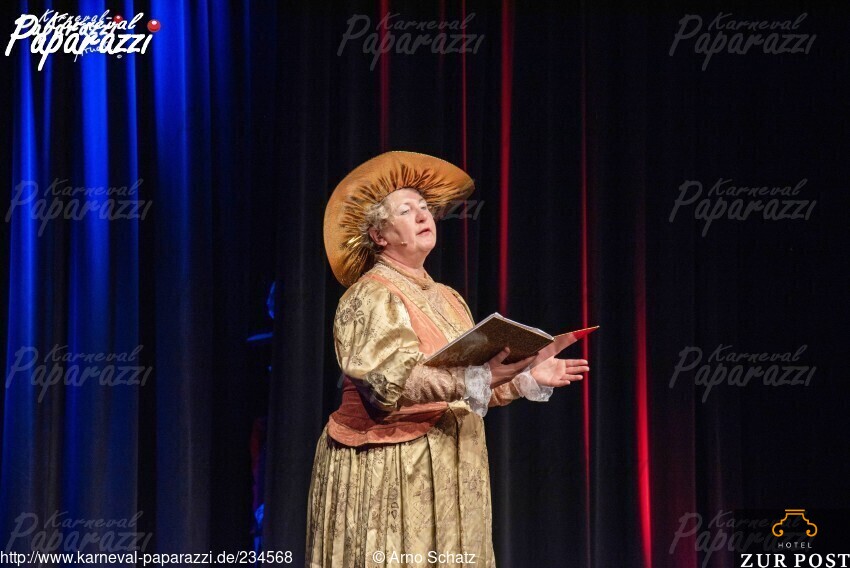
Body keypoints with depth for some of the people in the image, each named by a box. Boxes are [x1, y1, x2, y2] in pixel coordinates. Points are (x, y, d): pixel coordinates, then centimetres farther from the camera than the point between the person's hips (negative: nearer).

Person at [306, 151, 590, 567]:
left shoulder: (446, 299, 18)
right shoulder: (371, 296, -8)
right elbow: (391, 382, -23)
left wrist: (528, 379, 8)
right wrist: (477, 377, -32)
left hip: (448, 472, 8)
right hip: (389, 472, -7)